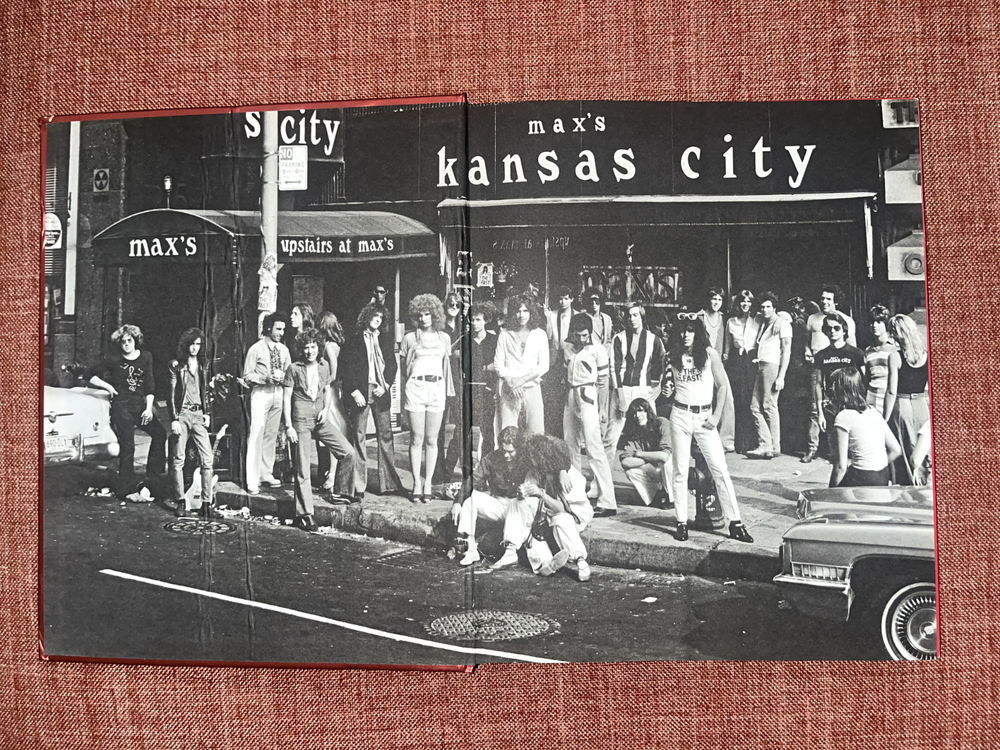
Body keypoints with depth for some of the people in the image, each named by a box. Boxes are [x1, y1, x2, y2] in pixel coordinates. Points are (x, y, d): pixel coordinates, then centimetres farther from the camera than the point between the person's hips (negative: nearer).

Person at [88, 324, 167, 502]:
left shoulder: (146, 357, 5)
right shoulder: (114, 360, -2)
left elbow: (150, 385, 4)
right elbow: (92, 377, 6)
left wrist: (148, 408, -2)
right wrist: (109, 387, -6)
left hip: (141, 404, 4)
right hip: (121, 406, -4)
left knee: (160, 434, -2)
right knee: (127, 447, -7)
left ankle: (154, 474, 13)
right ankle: (126, 491, -2)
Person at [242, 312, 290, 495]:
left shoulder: (283, 349, 8)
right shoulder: (255, 349, -6)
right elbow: (247, 375, -6)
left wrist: (282, 376, -8)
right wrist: (266, 378, -19)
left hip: (278, 393, 5)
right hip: (260, 393, -5)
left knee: (271, 435, 11)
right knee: (256, 435, -8)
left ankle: (266, 474, 21)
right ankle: (252, 480, -5)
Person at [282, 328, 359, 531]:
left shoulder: (324, 366, 6)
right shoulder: (294, 369, -6)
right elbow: (286, 398, -5)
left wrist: (326, 409, 2)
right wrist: (288, 426, -10)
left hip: (321, 419, 4)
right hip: (301, 421, -4)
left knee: (348, 452, -7)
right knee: (303, 469, -1)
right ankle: (304, 514, 7)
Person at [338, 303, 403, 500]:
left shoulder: (385, 339, 14)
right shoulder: (353, 340, 2)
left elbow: (392, 365, 13)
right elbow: (343, 368, -3)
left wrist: (386, 385, -2)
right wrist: (355, 392, -10)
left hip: (381, 393, 4)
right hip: (360, 394, -4)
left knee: (385, 435, 5)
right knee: (358, 437, -3)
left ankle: (388, 482, 12)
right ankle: (356, 485, 0)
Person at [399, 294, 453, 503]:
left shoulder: (444, 337, 13)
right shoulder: (410, 338, 7)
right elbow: (404, 368, 12)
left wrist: (448, 390, 13)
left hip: (437, 389, 2)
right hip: (415, 387, -2)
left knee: (432, 439, 2)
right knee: (417, 439, -2)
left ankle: (428, 484, 7)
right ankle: (417, 484, 4)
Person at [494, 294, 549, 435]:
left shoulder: (539, 334, 8)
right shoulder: (505, 334, 7)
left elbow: (544, 365, 4)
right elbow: (498, 362, 4)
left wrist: (522, 379, -8)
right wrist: (510, 381, -11)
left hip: (532, 388, 1)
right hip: (509, 390, -1)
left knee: (536, 433, -3)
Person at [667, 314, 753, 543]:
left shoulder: (710, 354, -1)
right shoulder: (674, 357, 4)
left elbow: (723, 386, 1)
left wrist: (717, 415, -4)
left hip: (705, 416, -1)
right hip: (680, 415, 2)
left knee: (720, 469, -2)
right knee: (680, 471, 5)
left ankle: (735, 522, 4)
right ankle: (682, 523, 13)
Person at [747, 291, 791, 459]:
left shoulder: (782, 324, 1)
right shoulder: (762, 323, 23)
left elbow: (786, 351, -6)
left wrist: (781, 376, -14)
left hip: (772, 366, -7)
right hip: (760, 366, 7)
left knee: (769, 406, -8)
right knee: (755, 406, 1)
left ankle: (774, 448, -3)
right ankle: (765, 445, 2)